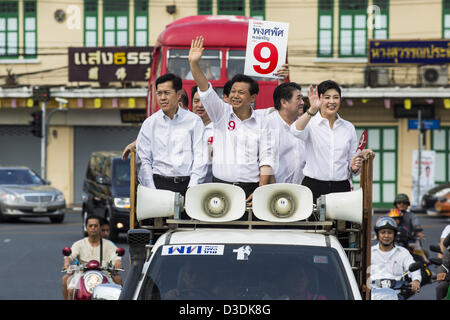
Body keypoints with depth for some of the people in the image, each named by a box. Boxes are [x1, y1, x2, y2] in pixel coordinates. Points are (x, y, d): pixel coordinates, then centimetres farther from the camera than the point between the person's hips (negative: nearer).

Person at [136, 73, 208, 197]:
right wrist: (151, 190, -3)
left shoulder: (194, 121, 9)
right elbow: (143, 160, 9)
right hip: (159, 182, 0)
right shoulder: (150, 123, 12)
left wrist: (191, 189, -6)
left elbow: (200, 158, 5)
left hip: (187, 183, 0)